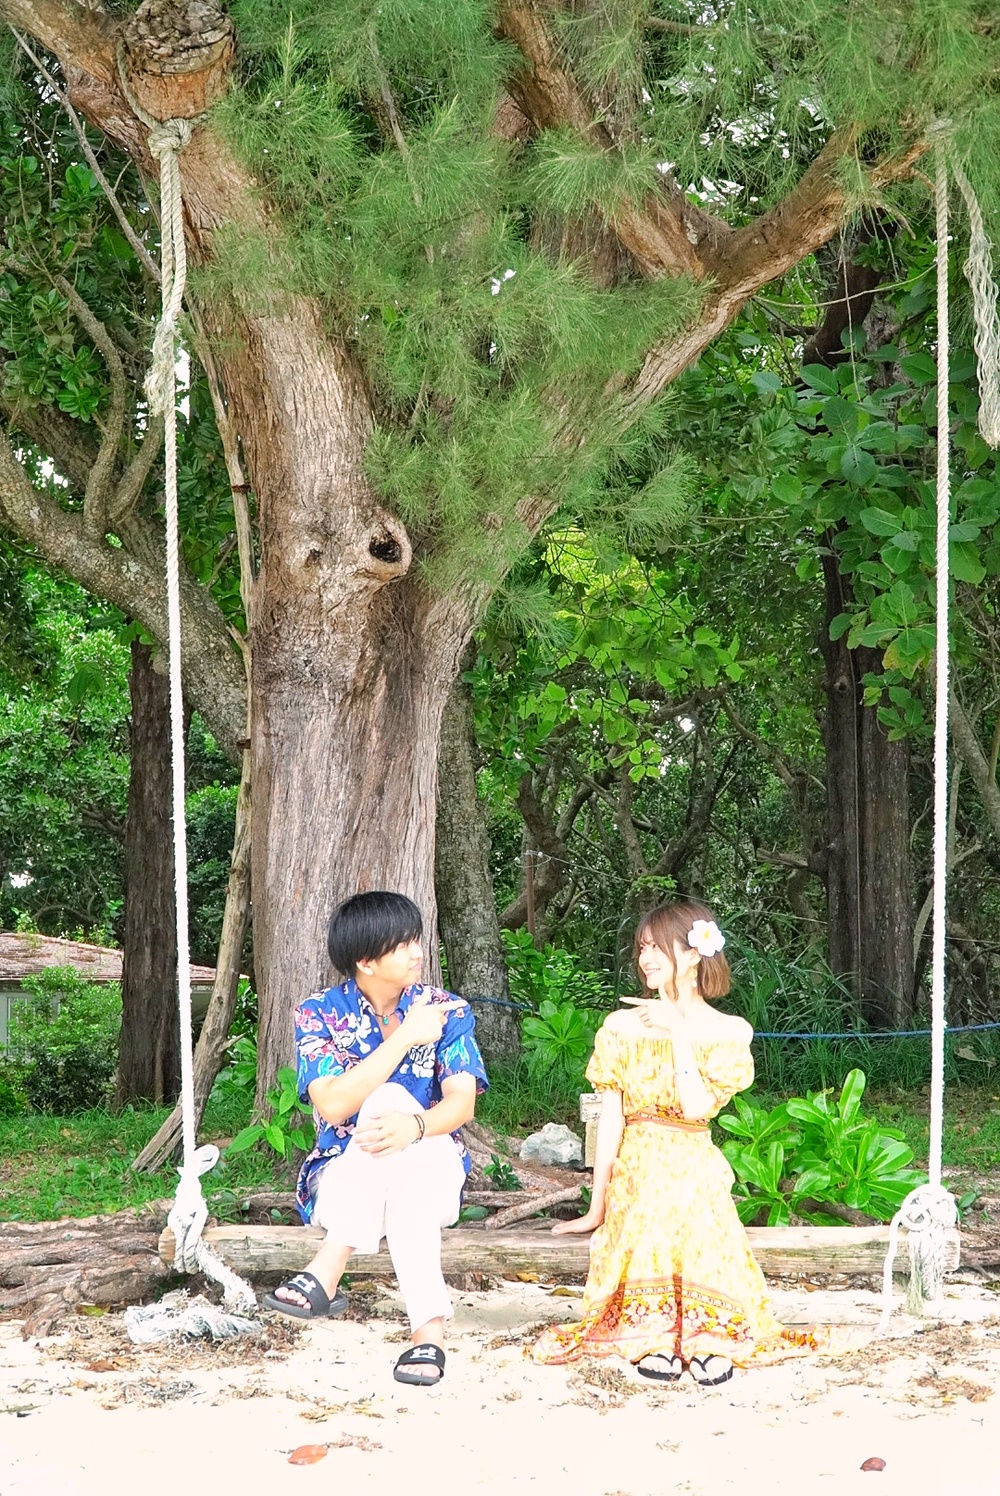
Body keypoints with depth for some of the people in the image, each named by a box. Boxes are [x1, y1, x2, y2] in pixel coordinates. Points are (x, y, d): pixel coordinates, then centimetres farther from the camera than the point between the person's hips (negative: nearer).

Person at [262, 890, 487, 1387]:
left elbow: (462, 1102, -14)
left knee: (392, 1104, -32)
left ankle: (326, 1271, -36)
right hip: (341, 1175, -1)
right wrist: (405, 1036, -21)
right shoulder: (320, 1013, -3)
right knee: (389, 1101, -33)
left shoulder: (447, 1010, 0)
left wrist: (415, 1125, -38)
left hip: (430, 1168, 1)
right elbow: (333, 1105, -19)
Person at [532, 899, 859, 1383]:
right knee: (644, 1250, -18)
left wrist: (681, 1033, -16)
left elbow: (697, 1107, -16)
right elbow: (610, 1117, 2)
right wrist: (597, 1203, 0)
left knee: (700, 1254, -22)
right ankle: (653, 1341, 0)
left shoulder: (728, 1031, -1)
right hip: (636, 1173, 1)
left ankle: (709, 1342, -5)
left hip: (695, 1172, -1)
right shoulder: (622, 1026, 4)